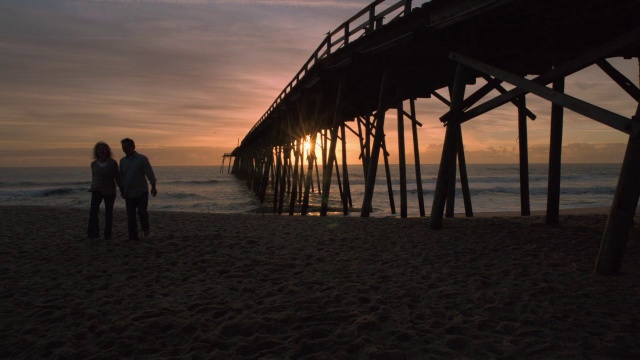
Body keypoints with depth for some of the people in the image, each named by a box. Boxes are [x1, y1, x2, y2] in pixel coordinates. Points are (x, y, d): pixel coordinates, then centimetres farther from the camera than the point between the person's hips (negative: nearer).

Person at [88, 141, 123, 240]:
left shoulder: (112, 163, -5)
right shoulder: (94, 164, 3)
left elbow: (117, 177, -3)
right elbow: (94, 178, 13)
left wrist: (122, 190, -7)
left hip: (109, 191, -2)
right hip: (97, 191, 2)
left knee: (109, 213, 4)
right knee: (93, 212, -11)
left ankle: (107, 235, 15)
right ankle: (93, 233, 0)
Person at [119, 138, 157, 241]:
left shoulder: (142, 159, -5)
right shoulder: (122, 161, 10)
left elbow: (149, 173, -12)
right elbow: (121, 177, 16)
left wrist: (153, 187, -22)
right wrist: (122, 191, 14)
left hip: (142, 191, -4)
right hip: (129, 193, 4)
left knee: (142, 212, -12)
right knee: (130, 215, 3)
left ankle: (145, 228, 16)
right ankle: (133, 236, 11)